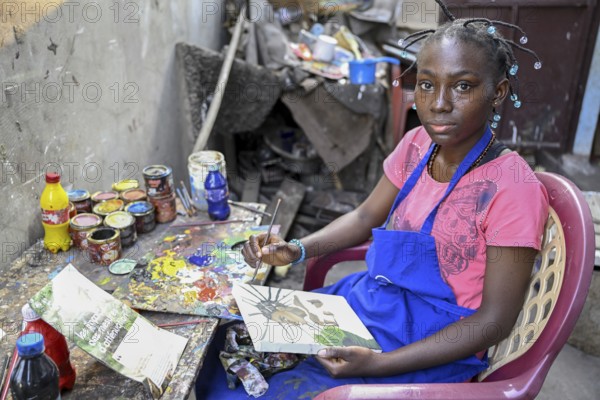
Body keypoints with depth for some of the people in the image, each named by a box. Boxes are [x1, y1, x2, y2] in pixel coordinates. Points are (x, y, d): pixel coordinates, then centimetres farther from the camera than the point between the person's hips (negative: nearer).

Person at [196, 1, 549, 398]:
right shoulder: (416, 145, -3)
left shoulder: (512, 187, -22)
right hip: (370, 301, 6)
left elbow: (495, 319, -19)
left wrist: (378, 364, -25)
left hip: (432, 350, -6)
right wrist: (297, 250, -7)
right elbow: (365, 217, 10)